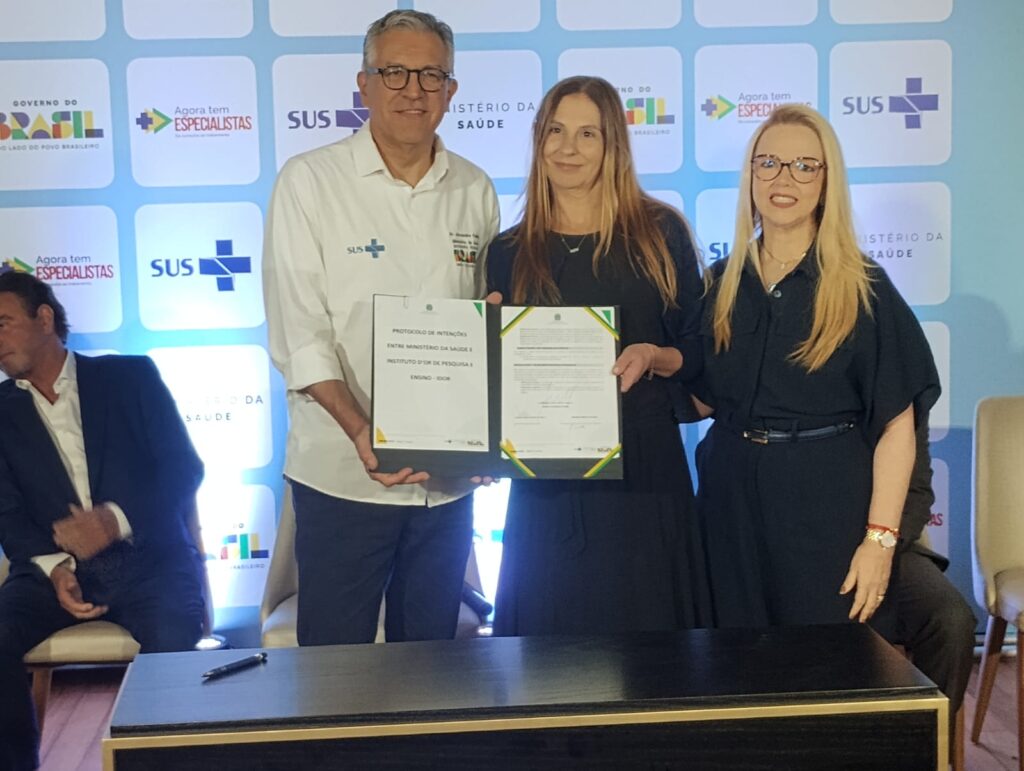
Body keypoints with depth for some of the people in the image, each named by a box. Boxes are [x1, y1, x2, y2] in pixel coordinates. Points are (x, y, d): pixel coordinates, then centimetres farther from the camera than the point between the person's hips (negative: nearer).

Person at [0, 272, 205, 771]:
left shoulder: (129, 377, 5)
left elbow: (184, 469, -1)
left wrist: (116, 520, -18)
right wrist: (54, 569, -16)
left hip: (148, 559, -2)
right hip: (56, 566, 2)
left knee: (171, 642, -32)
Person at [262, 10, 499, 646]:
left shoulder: (475, 191, 8)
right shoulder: (310, 181, -4)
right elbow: (298, 332, -10)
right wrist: (360, 431, -23)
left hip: (448, 476, 4)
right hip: (343, 473, -3)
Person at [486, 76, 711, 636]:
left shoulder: (659, 232, 3)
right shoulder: (510, 252, 8)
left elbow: (700, 348, 4)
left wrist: (654, 357, -14)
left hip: (643, 466, -1)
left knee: (646, 625, 3)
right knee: (553, 628, 5)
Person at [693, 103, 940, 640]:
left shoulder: (862, 289, -5)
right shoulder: (721, 284, 8)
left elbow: (896, 423, -9)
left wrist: (880, 537, -16)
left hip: (826, 503, -3)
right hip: (732, 501, 4)